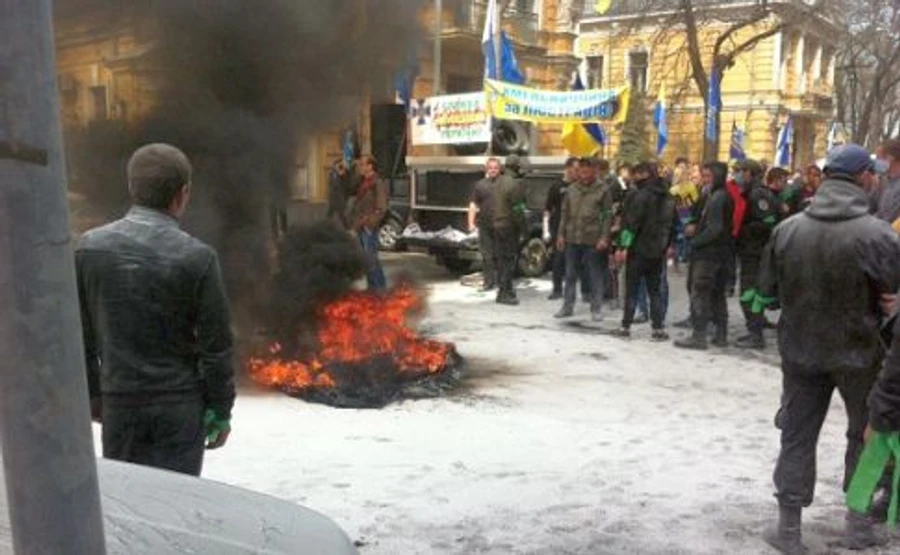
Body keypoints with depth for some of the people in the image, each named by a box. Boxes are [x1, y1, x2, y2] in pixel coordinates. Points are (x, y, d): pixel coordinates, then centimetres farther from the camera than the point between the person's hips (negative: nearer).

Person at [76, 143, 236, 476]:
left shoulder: (89, 247, -4)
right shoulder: (197, 258, -15)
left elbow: (80, 333, 3)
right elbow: (216, 344, -10)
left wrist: (92, 392, 15)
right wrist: (221, 410, 0)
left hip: (119, 402, 3)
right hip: (180, 404, -3)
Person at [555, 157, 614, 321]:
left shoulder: (603, 190, -3)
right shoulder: (572, 189, 9)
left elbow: (608, 216, -6)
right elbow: (565, 213, 14)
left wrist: (604, 238, -12)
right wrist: (561, 234, 9)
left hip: (594, 241, -4)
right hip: (572, 239, 4)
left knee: (596, 277, 4)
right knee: (570, 275, 11)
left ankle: (596, 309, 13)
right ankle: (568, 306, 20)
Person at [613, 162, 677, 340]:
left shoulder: (642, 195, -13)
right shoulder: (669, 198, 11)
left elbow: (631, 223, -18)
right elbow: (673, 224, 16)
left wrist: (623, 247, -16)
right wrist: (667, 245, 20)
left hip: (639, 250, -6)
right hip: (658, 252, 6)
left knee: (631, 290, 3)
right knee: (655, 290, 10)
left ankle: (626, 327, 7)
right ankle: (659, 328, 7)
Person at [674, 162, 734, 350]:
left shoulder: (716, 198, -16)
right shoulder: (726, 197, 13)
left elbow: (714, 229, -23)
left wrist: (695, 242, -13)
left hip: (708, 253, -10)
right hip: (723, 252, 10)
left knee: (699, 294, -5)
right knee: (718, 294, 15)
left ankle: (698, 336, -3)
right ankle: (721, 335, 20)